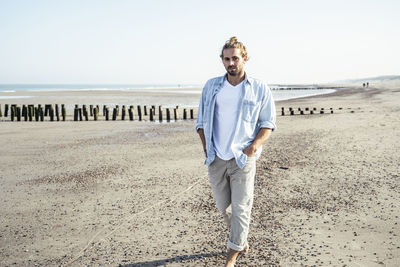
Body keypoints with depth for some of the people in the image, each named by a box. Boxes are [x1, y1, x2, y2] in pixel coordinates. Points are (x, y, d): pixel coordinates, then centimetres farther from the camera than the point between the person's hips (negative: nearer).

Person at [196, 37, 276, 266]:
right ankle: (242, 240, 39)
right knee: (224, 207, 14)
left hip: (243, 159, -3)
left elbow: (268, 123, 3)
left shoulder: (260, 89, 0)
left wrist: (255, 145, -14)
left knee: (241, 209, -2)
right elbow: (202, 121, 14)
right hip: (216, 159, 3)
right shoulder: (211, 86, 8)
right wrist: (206, 148, 3)